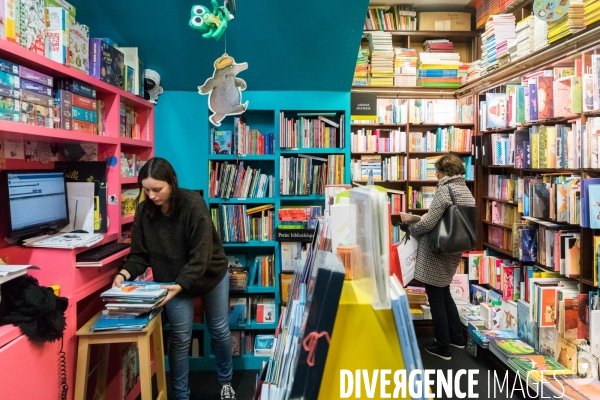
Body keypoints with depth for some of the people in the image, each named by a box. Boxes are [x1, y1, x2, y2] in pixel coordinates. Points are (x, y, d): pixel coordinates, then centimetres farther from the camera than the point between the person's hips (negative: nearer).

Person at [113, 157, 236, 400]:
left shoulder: (193, 205, -28)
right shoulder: (144, 211, -15)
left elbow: (200, 256, -30)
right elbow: (140, 253, -9)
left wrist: (179, 285, -43)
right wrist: (126, 273, -29)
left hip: (211, 275, -2)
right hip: (172, 281, 2)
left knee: (219, 330, 15)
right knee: (180, 338, 5)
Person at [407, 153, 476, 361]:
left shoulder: (445, 190, -18)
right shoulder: (467, 191, 8)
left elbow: (429, 223, -23)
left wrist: (411, 229, -4)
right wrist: (426, 217, 17)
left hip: (436, 251, -8)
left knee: (436, 298, 3)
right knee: (444, 293, 24)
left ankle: (443, 348, 13)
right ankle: (457, 337, 33)